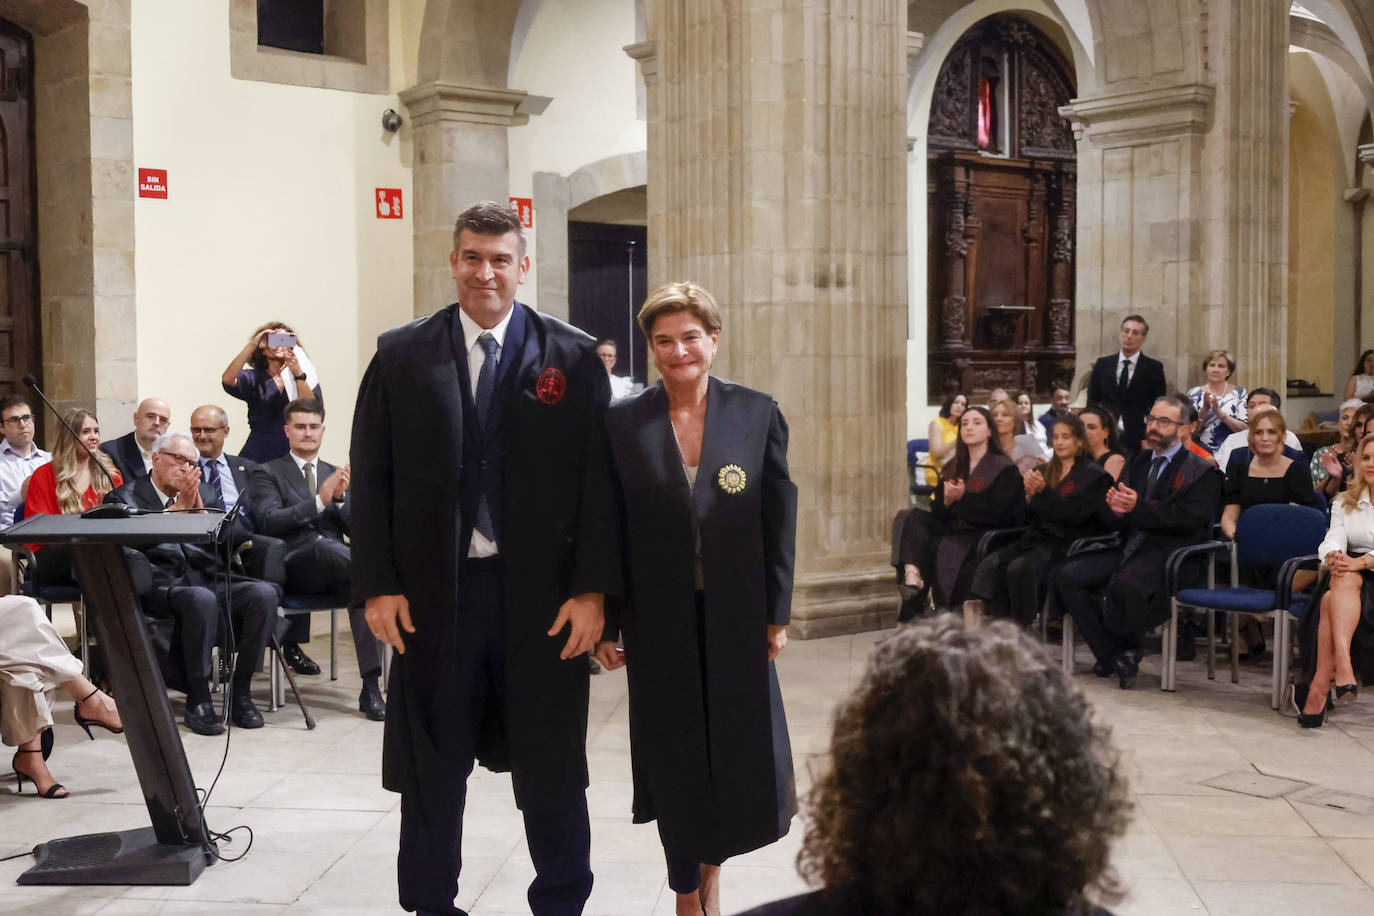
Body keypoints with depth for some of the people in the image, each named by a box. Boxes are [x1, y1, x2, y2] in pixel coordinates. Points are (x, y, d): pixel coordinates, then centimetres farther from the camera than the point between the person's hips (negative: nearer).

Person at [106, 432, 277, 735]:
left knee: (264, 593, -25)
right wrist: (179, 507, -9)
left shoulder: (204, 492, 23)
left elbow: (238, 534, 10)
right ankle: (198, 700, -23)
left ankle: (240, 693, -14)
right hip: (163, 585, -5)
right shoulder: (125, 497, 11)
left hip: (213, 580, 5)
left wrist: (199, 509, -2)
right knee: (201, 599, -38)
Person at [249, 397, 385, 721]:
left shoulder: (335, 475, 25)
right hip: (293, 566, -4)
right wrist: (319, 500, -16)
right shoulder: (267, 473, 12)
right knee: (323, 545, -40)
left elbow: (355, 529, 14)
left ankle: (371, 687, -32)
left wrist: (340, 498, -5)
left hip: (334, 569, 4)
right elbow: (269, 522, -7)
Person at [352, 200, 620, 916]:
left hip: (543, 595, -1)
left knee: (552, 769, 9)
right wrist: (377, 584, -4)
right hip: (433, 592, 1)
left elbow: (598, 480, -2)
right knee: (431, 768, 13)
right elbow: (371, 477, 4)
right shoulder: (401, 356, 4)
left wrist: (592, 590, -8)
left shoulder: (574, 359, 0)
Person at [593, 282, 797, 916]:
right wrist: (605, 623, -2)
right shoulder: (622, 423, -3)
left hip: (736, 617, 1)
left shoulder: (757, 413, -2)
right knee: (674, 760, 9)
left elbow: (779, 519, 1)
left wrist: (776, 613, -1)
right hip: (659, 621, 0)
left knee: (742, 753, 7)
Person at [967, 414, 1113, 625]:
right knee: (990, 565, -23)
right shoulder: (1044, 470, 21)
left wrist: (1043, 492, -16)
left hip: (1066, 544, -6)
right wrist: (1029, 496, -3)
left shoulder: (1095, 476, 3)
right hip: (1036, 538, 6)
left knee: (1021, 568, -34)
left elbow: (1076, 514, -11)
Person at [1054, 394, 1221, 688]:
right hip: (1130, 548, 7)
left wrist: (1140, 507, -19)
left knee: (1125, 584, -37)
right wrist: (1117, 508, -4)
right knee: (1067, 576, -14)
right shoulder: (1138, 464, 22)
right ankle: (1112, 656, -9)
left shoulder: (1202, 471, 2)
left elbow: (1192, 519, -13)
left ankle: (1127, 651, -10)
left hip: (1169, 551, -7)